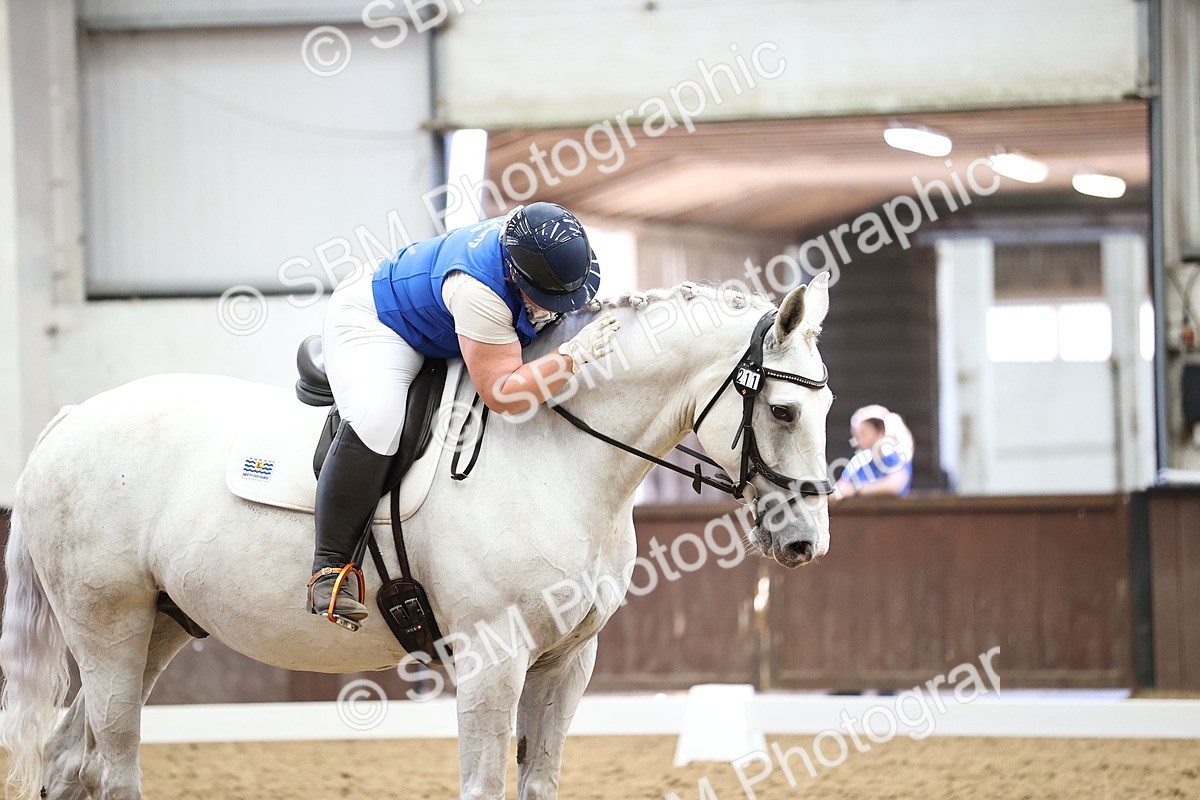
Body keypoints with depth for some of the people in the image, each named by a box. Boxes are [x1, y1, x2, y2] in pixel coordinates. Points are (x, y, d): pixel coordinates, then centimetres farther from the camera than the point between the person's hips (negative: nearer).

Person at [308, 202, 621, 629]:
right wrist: (576, 353, -46)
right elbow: (502, 395, -43)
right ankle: (331, 568, -30)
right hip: (373, 319, -9)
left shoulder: (561, 249, -19)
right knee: (375, 421, -34)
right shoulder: (477, 290, -43)